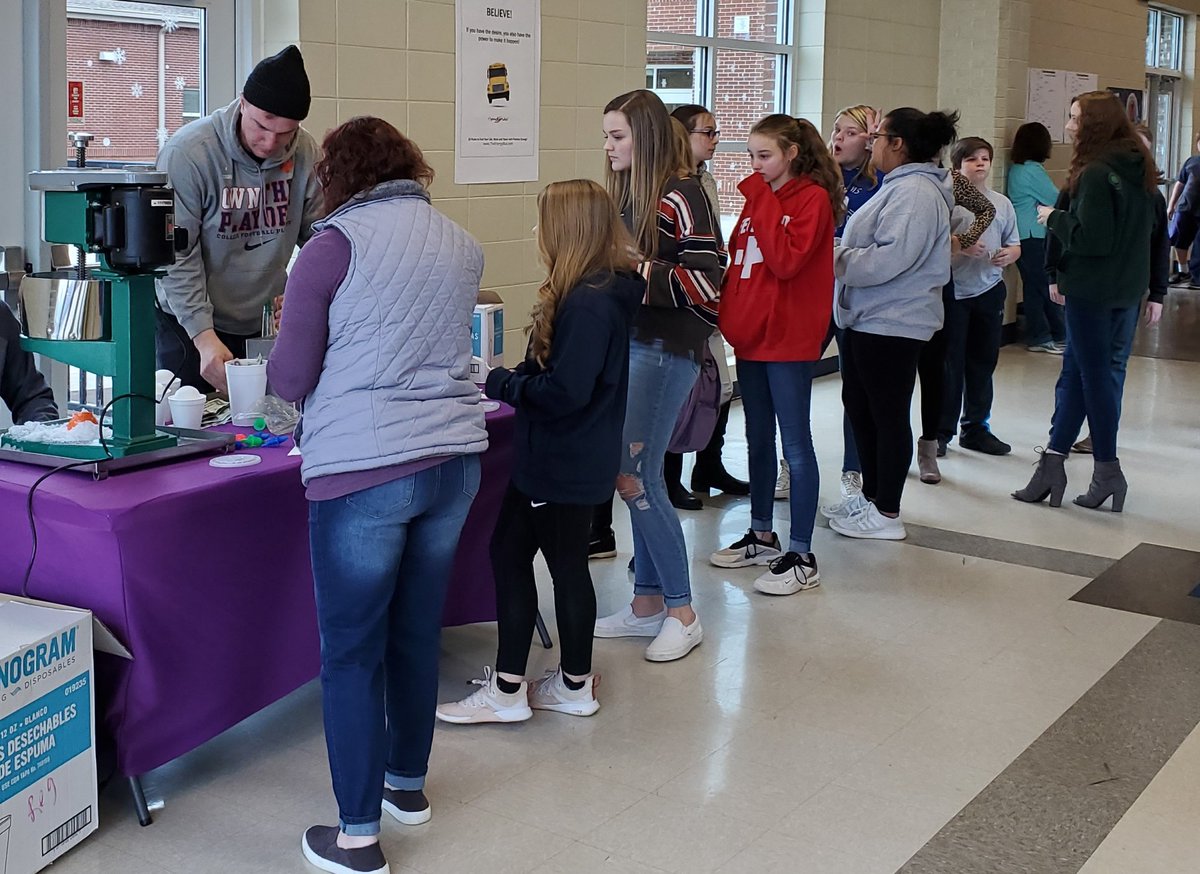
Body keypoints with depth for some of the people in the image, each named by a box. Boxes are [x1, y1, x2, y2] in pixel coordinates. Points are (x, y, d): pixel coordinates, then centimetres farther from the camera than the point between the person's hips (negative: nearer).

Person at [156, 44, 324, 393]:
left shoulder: (306, 154, -6)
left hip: (266, 324, 4)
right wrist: (204, 336, -27)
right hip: (190, 325, -3)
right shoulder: (187, 152, -18)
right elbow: (176, 257, -18)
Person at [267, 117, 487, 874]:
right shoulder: (461, 245, 10)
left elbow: (290, 379, -5)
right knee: (418, 632, 19)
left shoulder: (336, 244, -6)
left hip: (365, 469, -6)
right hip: (455, 457, 6)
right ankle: (409, 783, 35)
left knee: (352, 652, 3)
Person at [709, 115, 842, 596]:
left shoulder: (812, 198, -10)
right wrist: (729, 313, 6)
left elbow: (786, 261, -21)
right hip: (751, 335, 8)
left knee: (795, 445, -3)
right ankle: (763, 536, 29)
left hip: (788, 339, -8)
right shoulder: (757, 200, 12)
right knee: (758, 438, 16)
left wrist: (763, 203, -18)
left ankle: (802, 557, 3)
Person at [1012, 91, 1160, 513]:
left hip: (1093, 290, -9)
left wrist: (1055, 218, -8)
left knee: (1093, 375, 1)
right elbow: (1149, 227, 20)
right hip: (1127, 289, 9)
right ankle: (1053, 462, 16)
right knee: (1076, 372, 13)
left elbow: (1091, 237, -23)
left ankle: (1107, 470, 8)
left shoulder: (1096, 174, -18)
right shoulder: (1138, 169, 10)